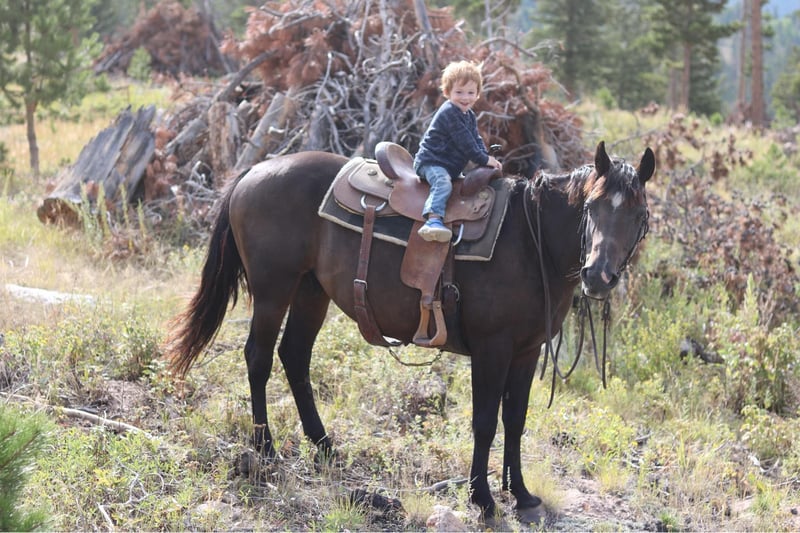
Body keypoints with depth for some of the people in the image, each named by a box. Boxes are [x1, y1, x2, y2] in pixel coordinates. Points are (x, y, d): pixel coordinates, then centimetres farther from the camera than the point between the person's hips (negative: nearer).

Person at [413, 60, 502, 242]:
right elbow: (464, 142, -22)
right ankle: (433, 220, -51)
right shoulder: (449, 112, -18)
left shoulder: (469, 115, 15)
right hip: (431, 162, -10)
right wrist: (483, 159, -17)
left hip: (451, 166, 10)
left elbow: (476, 139, 17)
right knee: (443, 183, -34)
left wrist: (487, 157, -2)